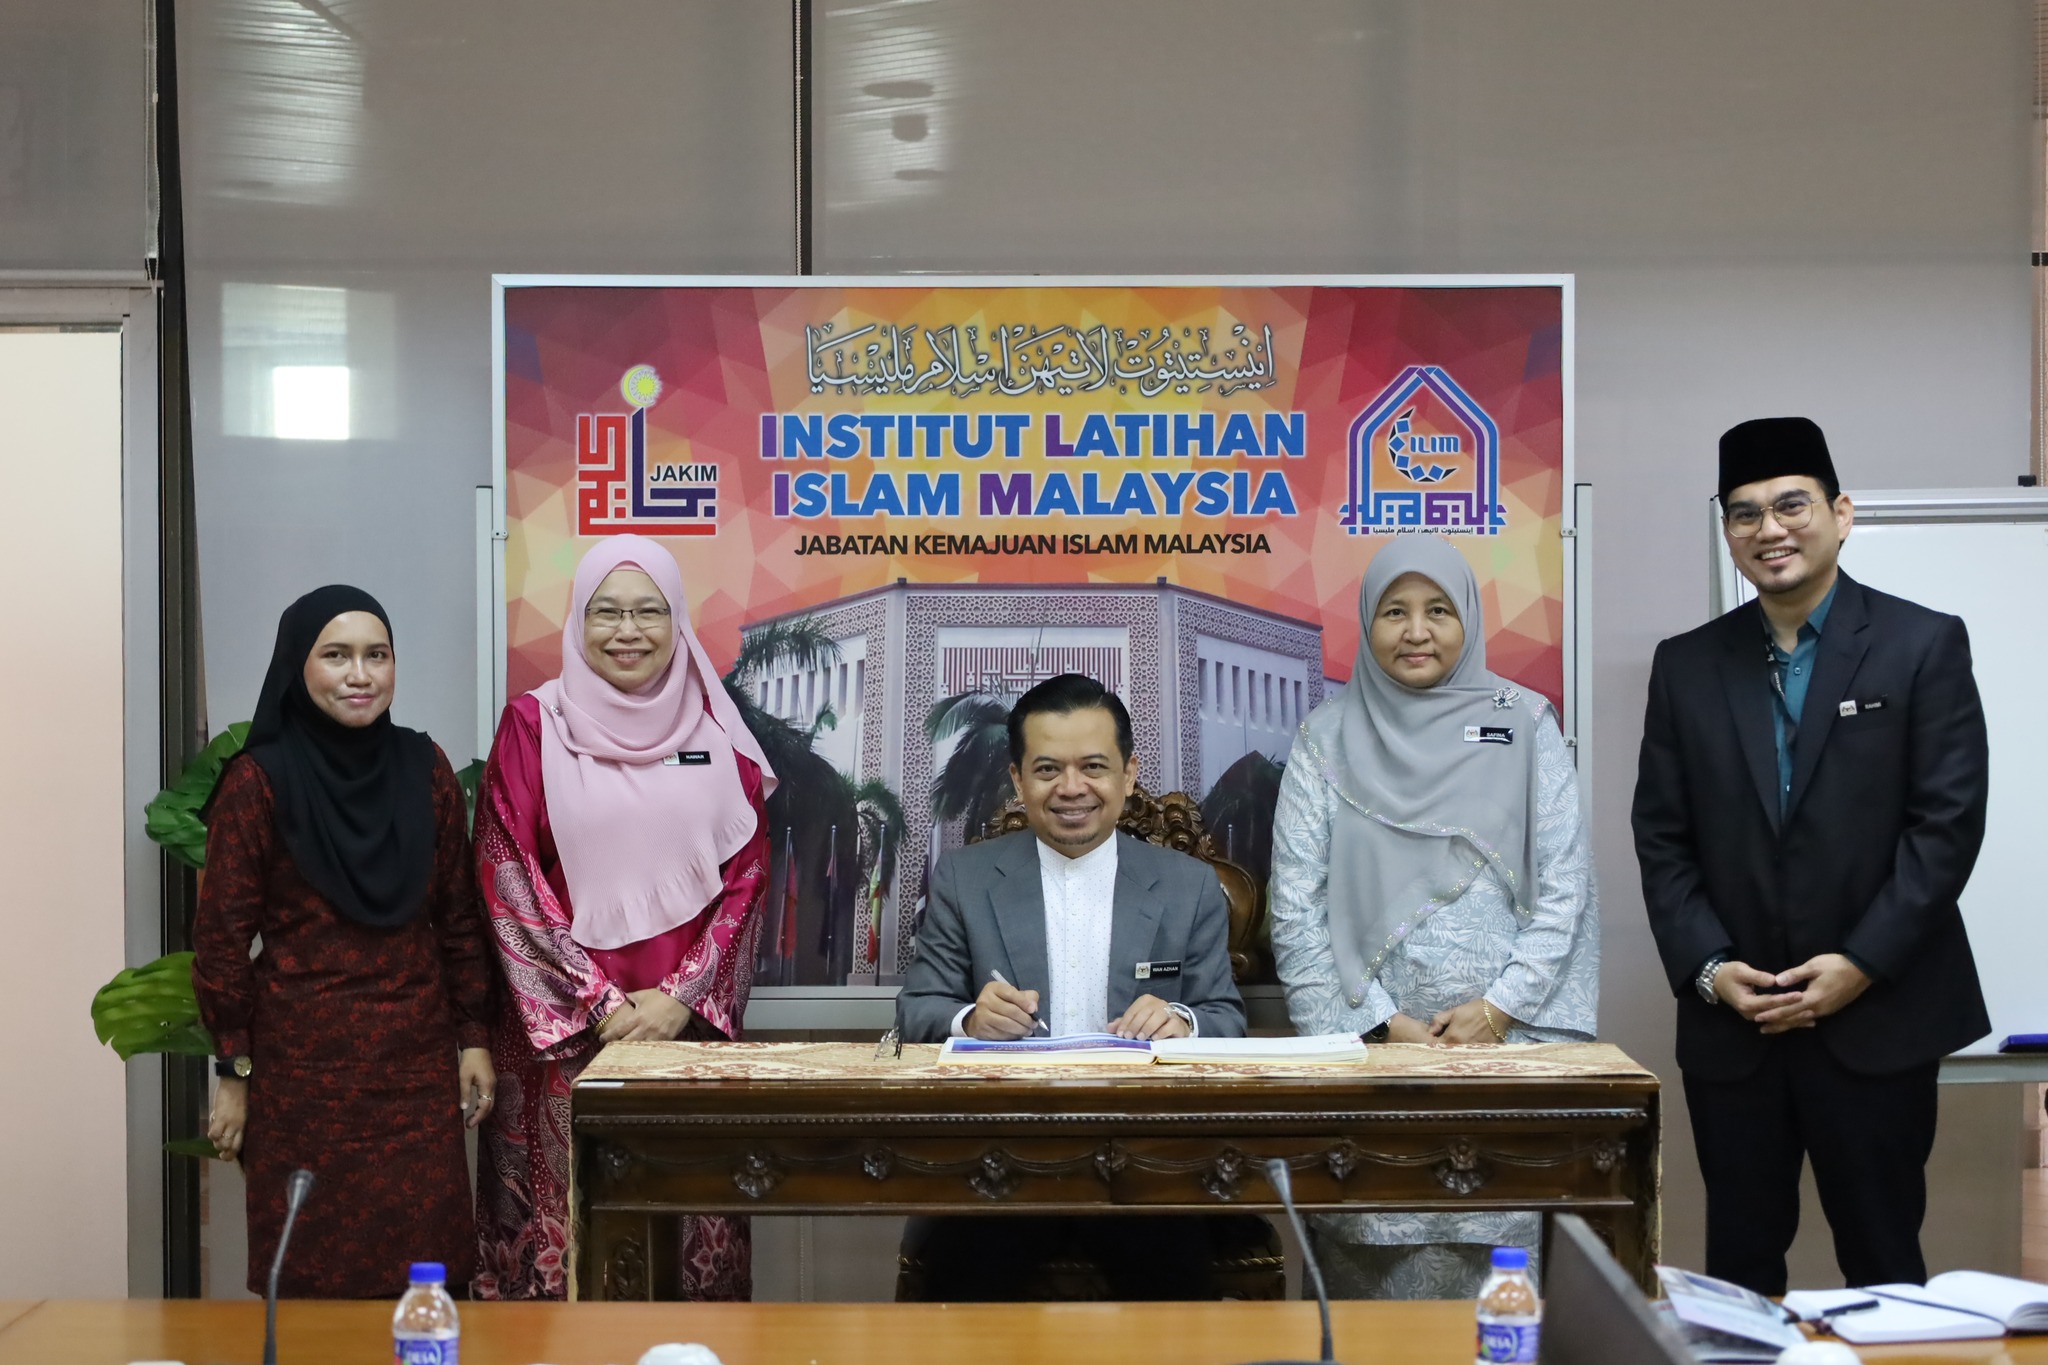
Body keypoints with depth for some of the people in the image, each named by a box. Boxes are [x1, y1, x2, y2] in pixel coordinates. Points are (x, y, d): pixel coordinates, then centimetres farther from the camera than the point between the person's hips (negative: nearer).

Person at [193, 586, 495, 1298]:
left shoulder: (424, 768, 5)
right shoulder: (259, 780, -6)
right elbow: (222, 936, -4)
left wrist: (474, 1039, 9)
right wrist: (234, 1072, -4)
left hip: (419, 1065, 3)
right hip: (305, 1066, -3)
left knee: (426, 1268, 2)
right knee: (314, 1273, 3)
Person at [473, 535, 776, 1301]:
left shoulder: (716, 734, 7)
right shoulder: (534, 726, 1)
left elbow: (745, 876, 5)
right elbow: (507, 879, -3)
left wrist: (681, 998, -7)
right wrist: (600, 1003, -9)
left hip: (690, 1020, 2)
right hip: (565, 1028, -2)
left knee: (691, 1226, 3)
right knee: (564, 1229, -1)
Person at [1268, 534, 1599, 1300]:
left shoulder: (1525, 726, 8)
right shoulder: (1328, 737, 7)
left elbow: (1564, 886, 3)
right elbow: (1295, 906, 1)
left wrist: (1498, 1010, -8)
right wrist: (1383, 1025, -6)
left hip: (1507, 1043, 0)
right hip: (1369, 1050, 0)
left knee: (1494, 1275, -4)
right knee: (1375, 1269, -3)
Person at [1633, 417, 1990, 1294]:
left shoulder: (1923, 645, 0)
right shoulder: (1687, 665, 9)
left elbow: (1948, 823, -6)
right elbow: (1662, 837, 7)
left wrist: (1862, 964, -12)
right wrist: (1707, 967, -5)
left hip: (1877, 1016, -2)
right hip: (1732, 1024, 3)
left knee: (1883, 1263, 3)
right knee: (1739, 1267, 8)